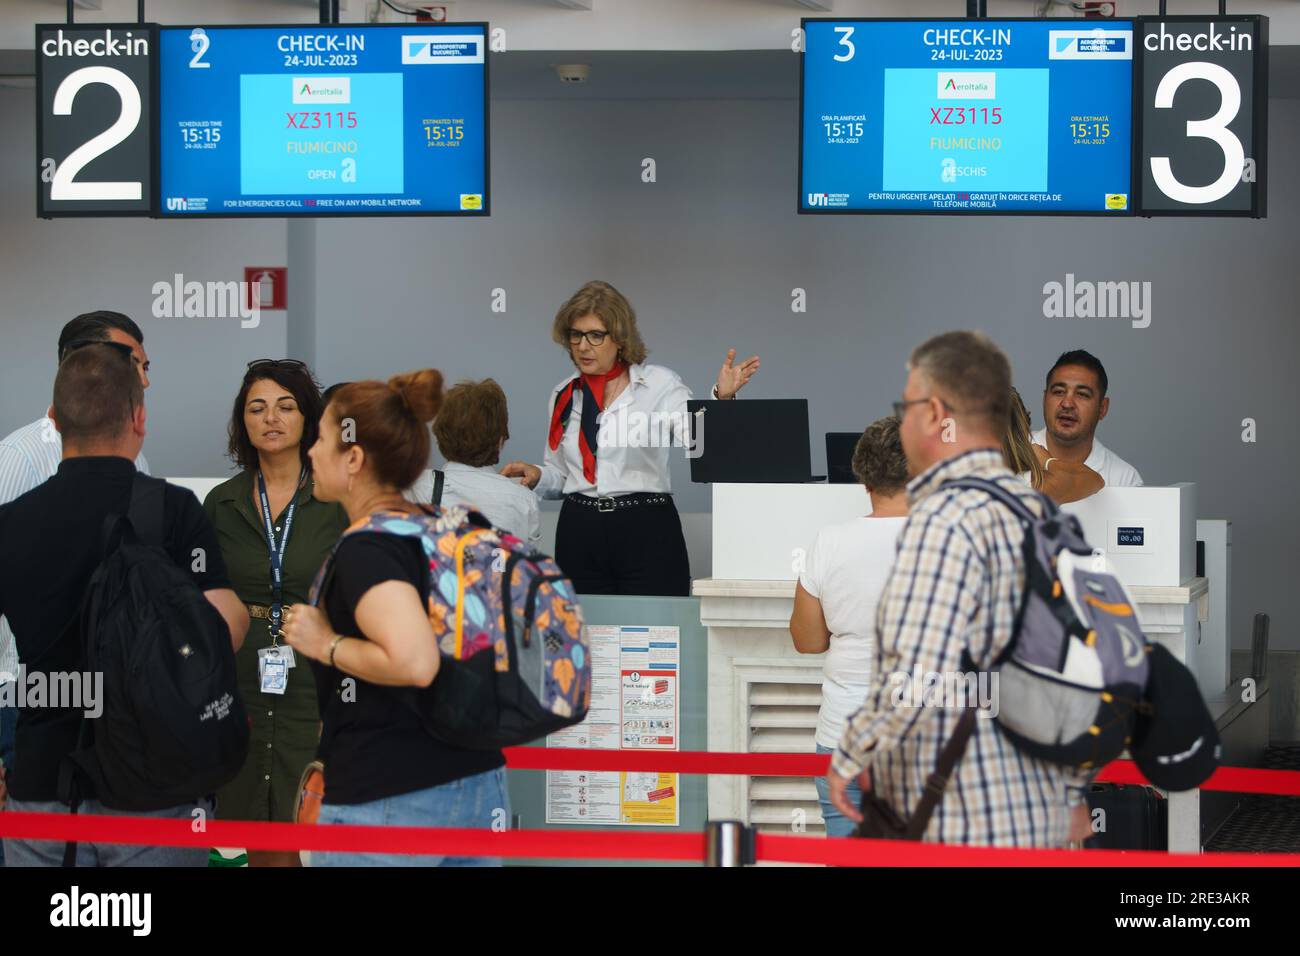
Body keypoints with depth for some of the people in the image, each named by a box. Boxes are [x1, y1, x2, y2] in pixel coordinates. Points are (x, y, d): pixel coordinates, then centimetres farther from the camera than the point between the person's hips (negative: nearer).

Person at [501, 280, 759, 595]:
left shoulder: (660, 384, 0)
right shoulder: (563, 395, 14)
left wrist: (722, 398, -28)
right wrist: (537, 476, 1)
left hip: (648, 532, -4)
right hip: (579, 532, 4)